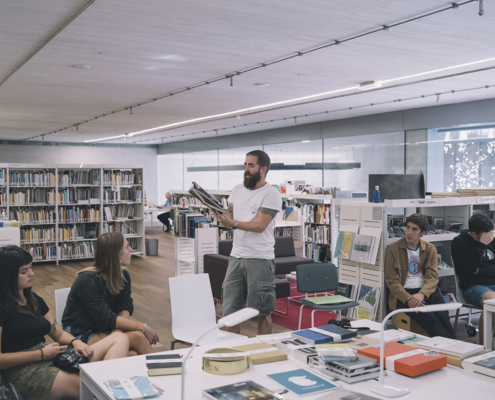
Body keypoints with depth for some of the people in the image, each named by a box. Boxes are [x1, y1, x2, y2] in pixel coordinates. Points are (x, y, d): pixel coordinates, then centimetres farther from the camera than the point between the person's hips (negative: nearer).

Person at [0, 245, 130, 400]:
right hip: (24, 372, -9)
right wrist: (41, 354, -14)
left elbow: (59, 333, 21)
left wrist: (75, 342, -2)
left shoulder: (34, 300, 20)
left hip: (52, 359, 9)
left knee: (120, 338, -9)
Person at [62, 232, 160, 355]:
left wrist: (117, 331, -28)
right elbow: (106, 319, -25)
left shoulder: (123, 276, 2)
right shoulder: (88, 281, -21)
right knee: (137, 336, -27)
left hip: (103, 330, 6)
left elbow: (125, 307, -7)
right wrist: (143, 327, -24)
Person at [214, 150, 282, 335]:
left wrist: (233, 224, -30)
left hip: (260, 259, -6)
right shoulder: (237, 189, 12)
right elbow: (230, 219, 13)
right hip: (236, 256, 7)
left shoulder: (271, 194, -9)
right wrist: (221, 216, -9)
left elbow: (260, 225, -17)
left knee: (262, 311, 3)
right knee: (230, 308, 11)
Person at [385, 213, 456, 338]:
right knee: (429, 319, -30)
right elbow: (391, 280, -2)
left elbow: (432, 276, 1)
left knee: (443, 315, -29)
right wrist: (407, 298, -20)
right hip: (404, 293, -3)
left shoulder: (430, 249, 11)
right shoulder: (393, 249, 2)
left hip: (426, 291, 3)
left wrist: (422, 294, -21)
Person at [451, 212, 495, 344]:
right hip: (472, 287, -5)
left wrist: (481, 271, -5)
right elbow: (470, 267, -14)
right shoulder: (459, 242, -1)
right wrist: (481, 245, -14)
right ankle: (483, 344, -22)